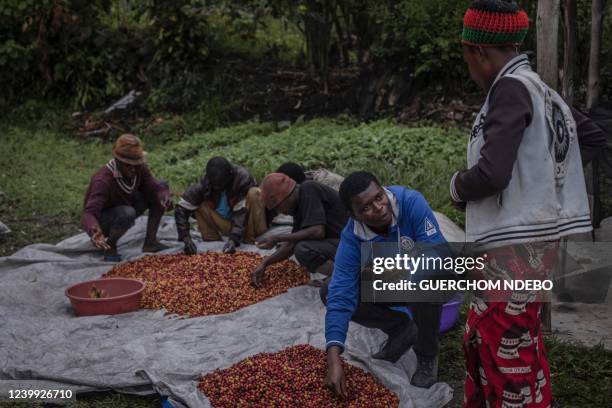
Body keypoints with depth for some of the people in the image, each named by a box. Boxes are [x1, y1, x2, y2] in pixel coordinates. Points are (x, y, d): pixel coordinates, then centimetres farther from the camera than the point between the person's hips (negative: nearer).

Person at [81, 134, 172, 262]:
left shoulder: (139, 168, -16)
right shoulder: (102, 180, -36)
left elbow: (155, 187, -19)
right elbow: (89, 213, -45)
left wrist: (164, 198, -44)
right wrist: (94, 232, -67)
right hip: (102, 219, -7)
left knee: (161, 191, -9)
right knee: (127, 213, -39)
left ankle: (150, 242, -1)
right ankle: (109, 246, -10)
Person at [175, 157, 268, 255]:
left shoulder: (242, 178, -27)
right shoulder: (204, 183, -19)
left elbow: (241, 213, -31)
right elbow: (181, 209, -20)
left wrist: (233, 239, -42)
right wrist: (185, 237, -31)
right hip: (227, 225, 3)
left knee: (254, 193, -30)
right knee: (199, 203, -17)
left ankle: (251, 241, -22)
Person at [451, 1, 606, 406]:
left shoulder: (512, 88, -16)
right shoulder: (539, 88, 11)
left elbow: (491, 174, -24)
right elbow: (593, 135, 25)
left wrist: (457, 185, -4)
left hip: (516, 247, -10)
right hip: (529, 240, 10)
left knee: (510, 354, 1)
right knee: (482, 341, 21)